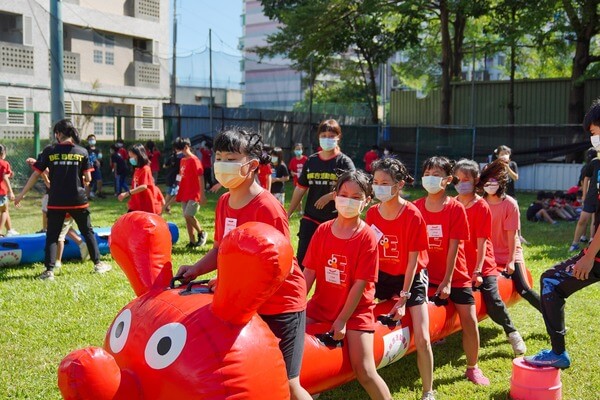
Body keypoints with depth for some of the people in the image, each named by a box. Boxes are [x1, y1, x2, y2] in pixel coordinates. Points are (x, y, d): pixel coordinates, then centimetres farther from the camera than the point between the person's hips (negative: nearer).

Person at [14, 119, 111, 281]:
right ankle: (98, 263, 20)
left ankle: (49, 270, 0)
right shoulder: (82, 152, -2)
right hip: (78, 200, 1)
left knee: (52, 236, 7)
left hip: (56, 202, -1)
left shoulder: (50, 151, -3)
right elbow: (88, 179, -3)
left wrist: (22, 194, 8)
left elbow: (35, 174, -1)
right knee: (88, 232, 15)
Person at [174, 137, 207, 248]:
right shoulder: (182, 160, 12)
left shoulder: (194, 160, -12)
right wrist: (179, 193, 18)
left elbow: (200, 177, -14)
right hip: (184, 194, 8)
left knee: (188, 215, -16)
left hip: (194, 194, -8)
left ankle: (202, 233, 6)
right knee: (187, 218, 7)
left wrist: (202, 194, -17)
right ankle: (192, 242, 14)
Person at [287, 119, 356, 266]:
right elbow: (300, 189, 12)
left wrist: (330, 196, -23)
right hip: (310, 219, 3)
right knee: (302, 260, 3)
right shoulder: (311, 161, 8)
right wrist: (288, 214, 12)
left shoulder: (344, 161, -4)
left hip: (335, 221, -3)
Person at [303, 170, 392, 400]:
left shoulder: (367, 237, -13)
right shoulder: (322, 230, -1)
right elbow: (309, 272, 0)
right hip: (320, 306, 4)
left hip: (355, 311, -4)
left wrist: (342, 320, -15)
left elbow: (360, 284, -14)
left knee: (364, 371, -9)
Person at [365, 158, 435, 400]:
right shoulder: (371, 214, -6)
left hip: (411, 278, -4)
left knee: (421, 337, -11)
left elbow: (412, 259, -15)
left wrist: (403, 298, -16)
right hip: (382, 276, 4)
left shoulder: (413, 215, -18)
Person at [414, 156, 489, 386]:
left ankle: (472, 368, 16)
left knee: (469, 319, -3)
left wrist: (447, 281, -14)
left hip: (455, 274, -2)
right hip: (427, 275, 2)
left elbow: (454, 247, -12)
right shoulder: (416, 208, -2)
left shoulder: (456, 208, -10)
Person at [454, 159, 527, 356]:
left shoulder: (482, 207, -9)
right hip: (460, 265, 4)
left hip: (483, 266, -4)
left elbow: (482, 241, -13)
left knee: (493, 301, -8)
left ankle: (512, 333, 17)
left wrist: (478, 270, -17)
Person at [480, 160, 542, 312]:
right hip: (489, 255, 3)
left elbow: (512, 234, -13)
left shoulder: (510, 204, -12)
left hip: (510, 254, -3)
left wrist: (511, 260, -15)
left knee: (524, 290, -9)